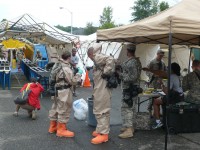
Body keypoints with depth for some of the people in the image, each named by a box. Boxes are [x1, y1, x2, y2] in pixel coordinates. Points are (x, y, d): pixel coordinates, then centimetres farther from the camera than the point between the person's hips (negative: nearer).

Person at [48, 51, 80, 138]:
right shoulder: (66, 69, -20)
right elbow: (73, 81, -16)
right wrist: (78, 75, 0)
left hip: (56, 90, 10)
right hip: (64, 92, -10)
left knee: (55, 108, 18)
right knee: (64, 110, 0)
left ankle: (53, 127, 31)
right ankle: (61, 130, 8)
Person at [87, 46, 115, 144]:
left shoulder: (97, 57, -12)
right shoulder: (98, 59, 18)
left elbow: (110, 59, -28)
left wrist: (106, 73, -22)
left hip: (102, 90, -11)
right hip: (101, 89, 11)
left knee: (101, 111, -7)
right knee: (102, 110, 18)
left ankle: (103, 134, -2)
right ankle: (101, 130, 29)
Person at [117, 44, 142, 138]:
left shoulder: (131, 62, -20)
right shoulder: (137, 61, 12)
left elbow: (132, 77, -24)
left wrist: (121, 75, -18)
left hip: (129, 88, -11)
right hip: (134, 87, 11)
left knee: (126, 108, -8)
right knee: (131, 107, 17)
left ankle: (128, 130, -7)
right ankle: (130, 126, 27)